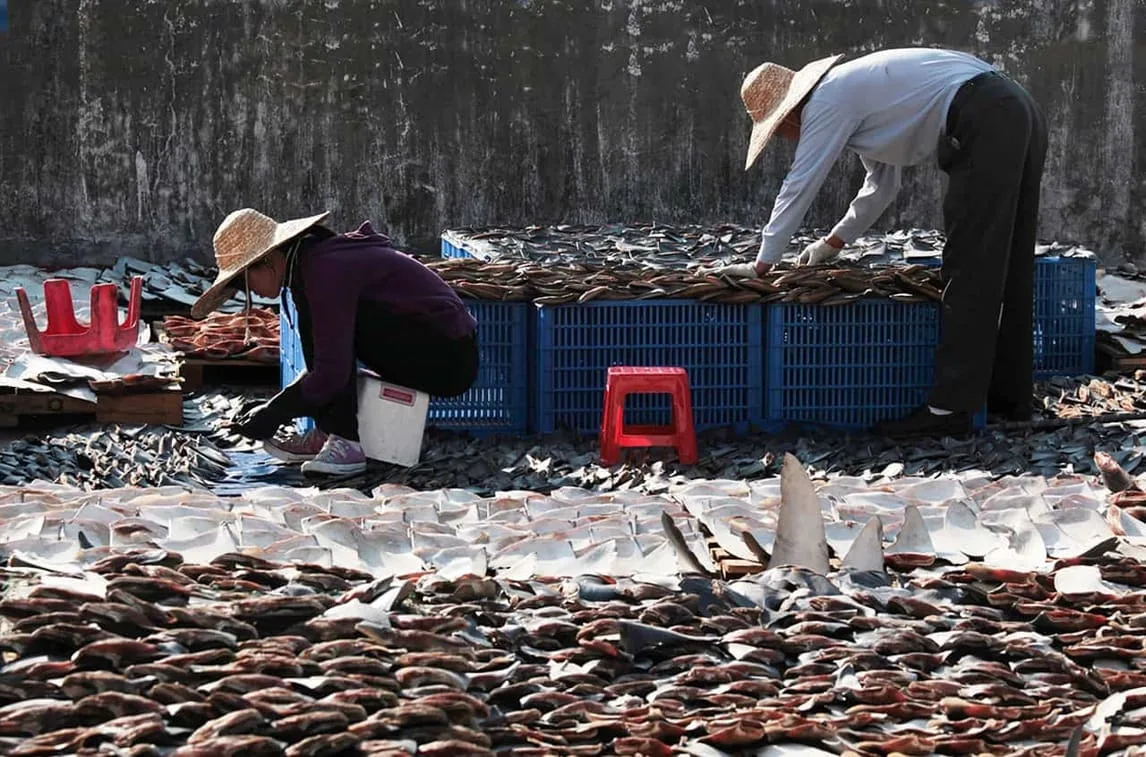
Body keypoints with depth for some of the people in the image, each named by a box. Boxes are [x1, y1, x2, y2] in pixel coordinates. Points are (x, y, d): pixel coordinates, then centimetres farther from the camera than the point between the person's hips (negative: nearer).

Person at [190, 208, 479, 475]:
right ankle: (328, 433, 6)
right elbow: (331, 357, 21)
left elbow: (330, 373, -23)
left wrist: (271, 414, -12)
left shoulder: (325, 270, -19)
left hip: (449, 361, -10)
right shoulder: (312, 261, 11)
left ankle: (344, 443, -17)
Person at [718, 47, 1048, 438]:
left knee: (969, 269, -9)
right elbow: (882, 184, 36)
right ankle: (1009, 395, 22)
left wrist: (760, 265, 3)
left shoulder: (828, 99, -4)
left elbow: (798, 187, -3)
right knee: (1005, 269, 15)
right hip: (1021, 112, 10)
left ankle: (950, 406, -10)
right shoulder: (856, 89, 26)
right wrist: (833, 243, 38)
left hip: (984, 123, -10)